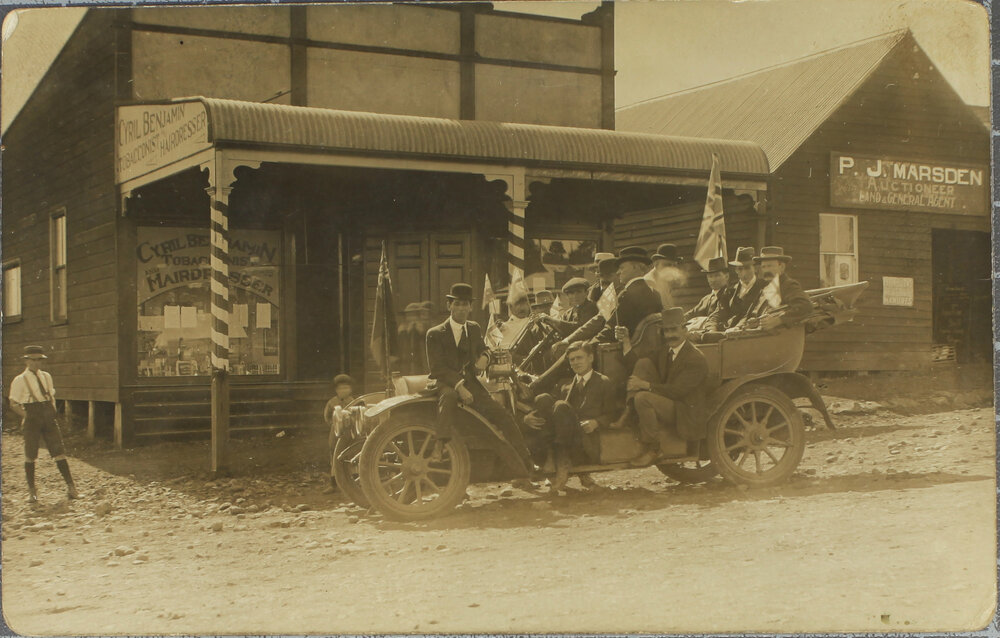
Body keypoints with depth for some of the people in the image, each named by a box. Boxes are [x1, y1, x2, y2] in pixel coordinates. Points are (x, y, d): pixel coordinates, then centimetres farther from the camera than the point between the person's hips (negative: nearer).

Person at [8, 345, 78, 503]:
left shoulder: (46, 377, 12)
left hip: (49, 419, 3)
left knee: (59, 452, -1)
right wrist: (27, 417, -4)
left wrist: (52, 412, 9)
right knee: (30, 455, 4)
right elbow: (14, 403, 1)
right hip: (32, 420, -3)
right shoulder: (20, 380, -2)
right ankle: (32, 491, 16)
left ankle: (71, 487, 0)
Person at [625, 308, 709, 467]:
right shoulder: (666, 350, 11)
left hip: (685, 416, -8)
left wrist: (644, 385, -22)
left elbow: (677, 390, -23)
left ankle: (654, 448, -13)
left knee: (642, 398, -30)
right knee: (643, 364, -4)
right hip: (668, 402, 8)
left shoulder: (696, 360, -17)